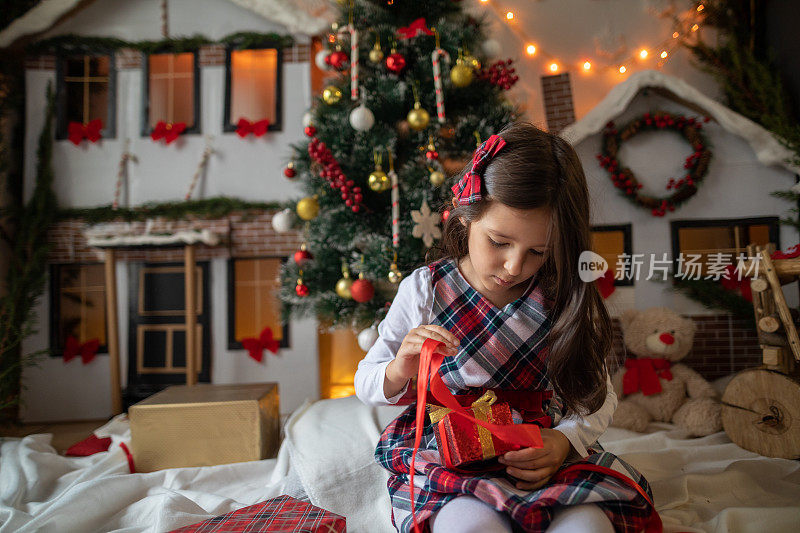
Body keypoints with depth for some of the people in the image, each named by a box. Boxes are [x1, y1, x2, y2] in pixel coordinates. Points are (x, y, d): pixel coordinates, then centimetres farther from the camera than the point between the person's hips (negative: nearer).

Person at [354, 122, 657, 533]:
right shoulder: (424, 291, -4)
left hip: (540, 457, 2)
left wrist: (566, 440, -15)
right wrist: (399, 371, -22)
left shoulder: (563, 301, -1)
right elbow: (366, 386, 3)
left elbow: (598, 397, 6)